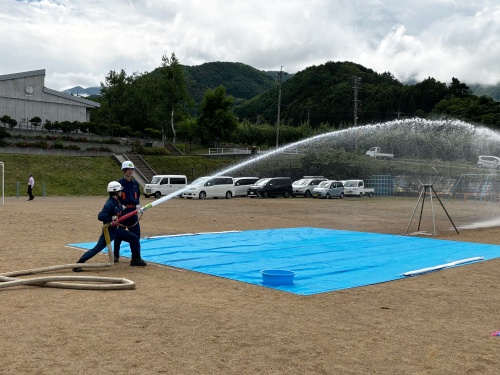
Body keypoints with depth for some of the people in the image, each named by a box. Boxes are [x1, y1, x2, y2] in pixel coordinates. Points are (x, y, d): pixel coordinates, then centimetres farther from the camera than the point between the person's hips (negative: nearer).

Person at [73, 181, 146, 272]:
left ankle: (136, 259, 24)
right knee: (97, 248, -11)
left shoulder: (117, 201, 6)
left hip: (117, 229, 9)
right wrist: (112, 219, -28)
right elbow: (100, 216, -32)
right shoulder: (110, 204, -22)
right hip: (109, 230, -9)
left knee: (135, 239, 11)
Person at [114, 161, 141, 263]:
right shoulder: (120, 183, -4)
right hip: (122, 211, -4)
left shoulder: (135, 183, 10)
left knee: (136, 233, 5)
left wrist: (137, 204, 5)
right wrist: (121, 206, -16)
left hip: (133, 210, 4)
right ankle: (116, 256, 15)